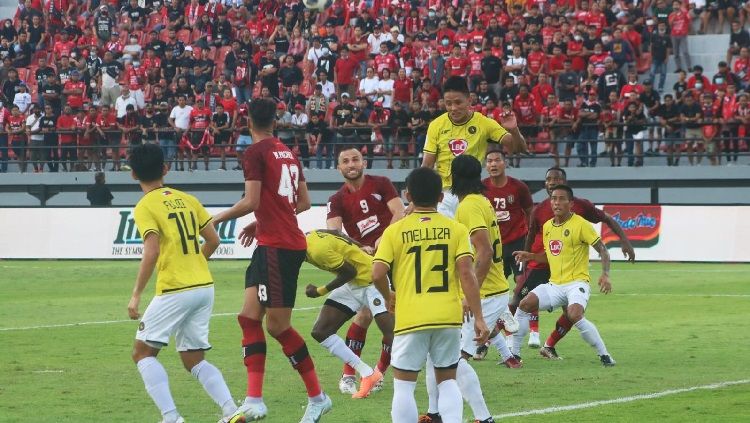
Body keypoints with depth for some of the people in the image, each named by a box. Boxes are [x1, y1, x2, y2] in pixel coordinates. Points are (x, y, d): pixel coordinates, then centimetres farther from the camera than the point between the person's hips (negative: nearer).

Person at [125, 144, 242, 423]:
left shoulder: (145, 207, -7)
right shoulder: (187, 199, 11)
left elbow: (152, 252, -18)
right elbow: (213, 240, 13)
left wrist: (136, 295, -15)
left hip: (174, 290, -6)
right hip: (204, 287, 6)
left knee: (142, 352, 6)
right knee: (194, 360, 14)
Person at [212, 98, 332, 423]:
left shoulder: (255, 153, -8)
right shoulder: (287, 153, 16)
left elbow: (251, 202, -15)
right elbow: (304, 202, 19)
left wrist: (217, 219, 0)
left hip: (277, 246, -9)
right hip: (290, 241, 9)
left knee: (278, 326, -4)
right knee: (249, 317, 6)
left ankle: (317, 397, 0)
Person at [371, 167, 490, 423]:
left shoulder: (395, 231, 0)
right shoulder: (456, 229, 2)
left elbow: (377, 274, -8)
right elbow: (466, 274, -6)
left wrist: (389, 297, 14)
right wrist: (478, 317, -4)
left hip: (410, 318, -2)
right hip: (449, 316, 2)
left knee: (404, 385, 6)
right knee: (447, 380, 15)